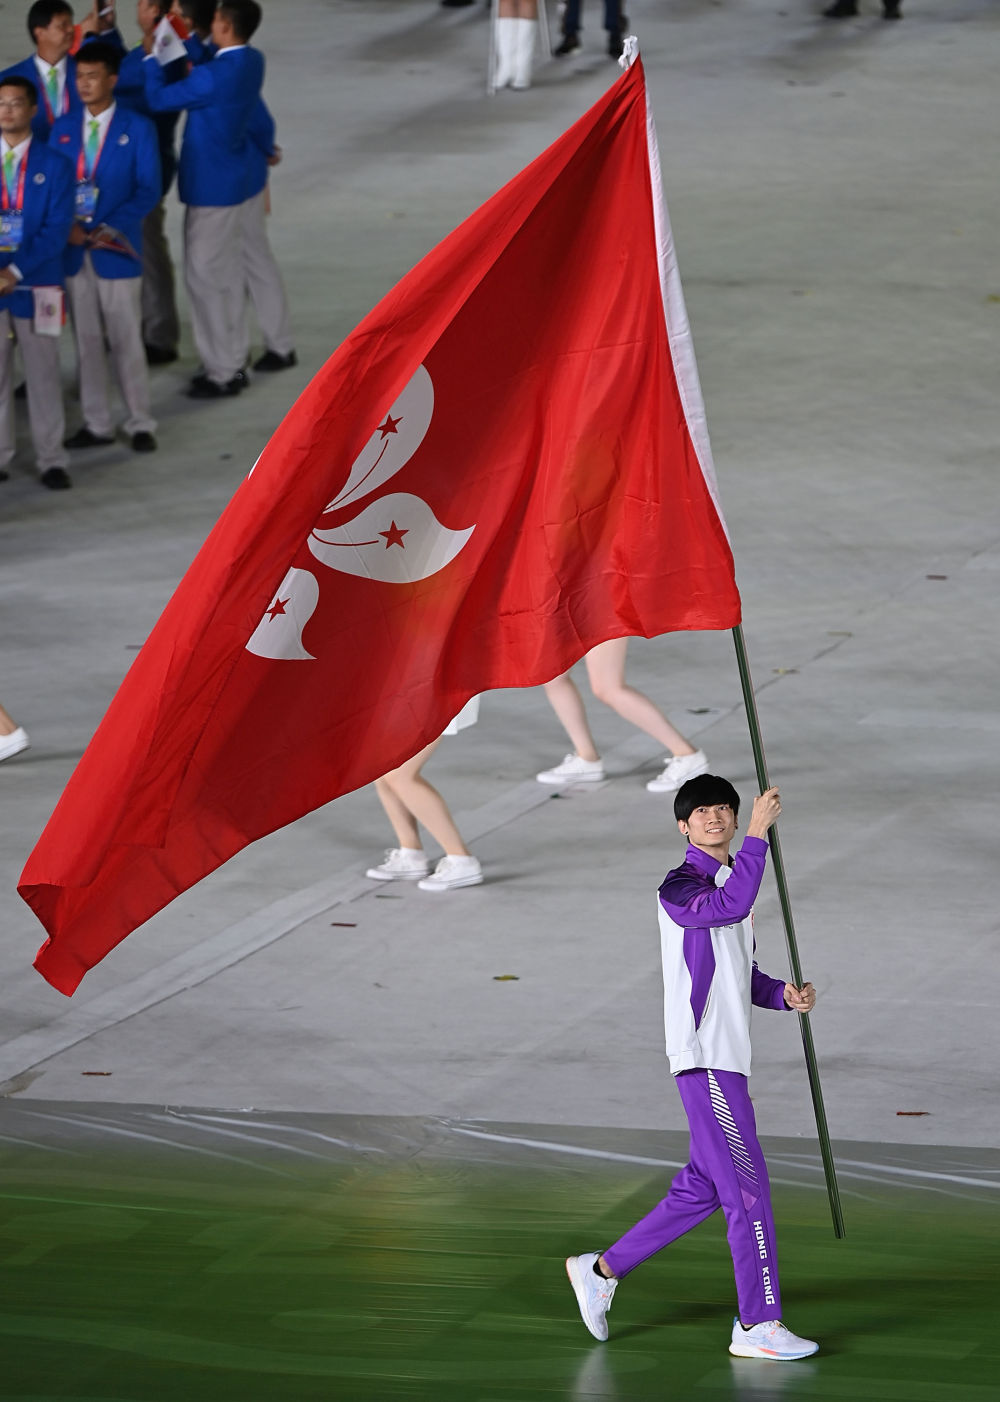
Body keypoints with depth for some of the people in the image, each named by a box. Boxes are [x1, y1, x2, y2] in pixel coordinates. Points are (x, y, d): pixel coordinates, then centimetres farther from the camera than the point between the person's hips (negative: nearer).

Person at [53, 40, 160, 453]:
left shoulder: (138, 129, -2)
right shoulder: (62, 129, 9)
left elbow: (148, 190, -6)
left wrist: (112, 228, -18)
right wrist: (65, 226, -10)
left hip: (115, 250, -4)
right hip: (74, 250, 4)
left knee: (126, 341, 0)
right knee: (86, 341, 8)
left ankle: (140, 424, 9)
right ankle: (97, 424, 16)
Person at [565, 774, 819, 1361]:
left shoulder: (733, 881, 20)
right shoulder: (679, 887, -9)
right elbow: (729, 906, -31)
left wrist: (785, 994, 7)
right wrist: (759, 835, -31)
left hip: (728, 1059, 9)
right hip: (703, 1056, -9)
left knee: (701, 1190, 13)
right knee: (748, 1189, -9)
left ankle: (602, 1269, 23)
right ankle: (759, 1325, -5)